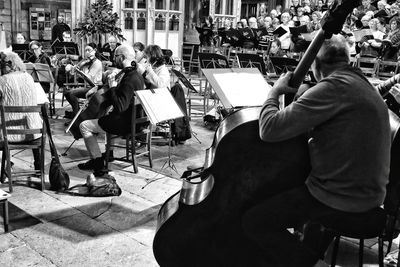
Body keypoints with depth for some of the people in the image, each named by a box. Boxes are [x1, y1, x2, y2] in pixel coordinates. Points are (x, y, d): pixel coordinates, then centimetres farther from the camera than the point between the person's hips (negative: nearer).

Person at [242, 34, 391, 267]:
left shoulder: (334, 87, -22)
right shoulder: (362, 84, 10)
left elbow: (269, 129, -25)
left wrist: (275, 92, -9)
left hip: (342, 200, -10)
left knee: (253, 221, -3)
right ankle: (312, 247, 30)